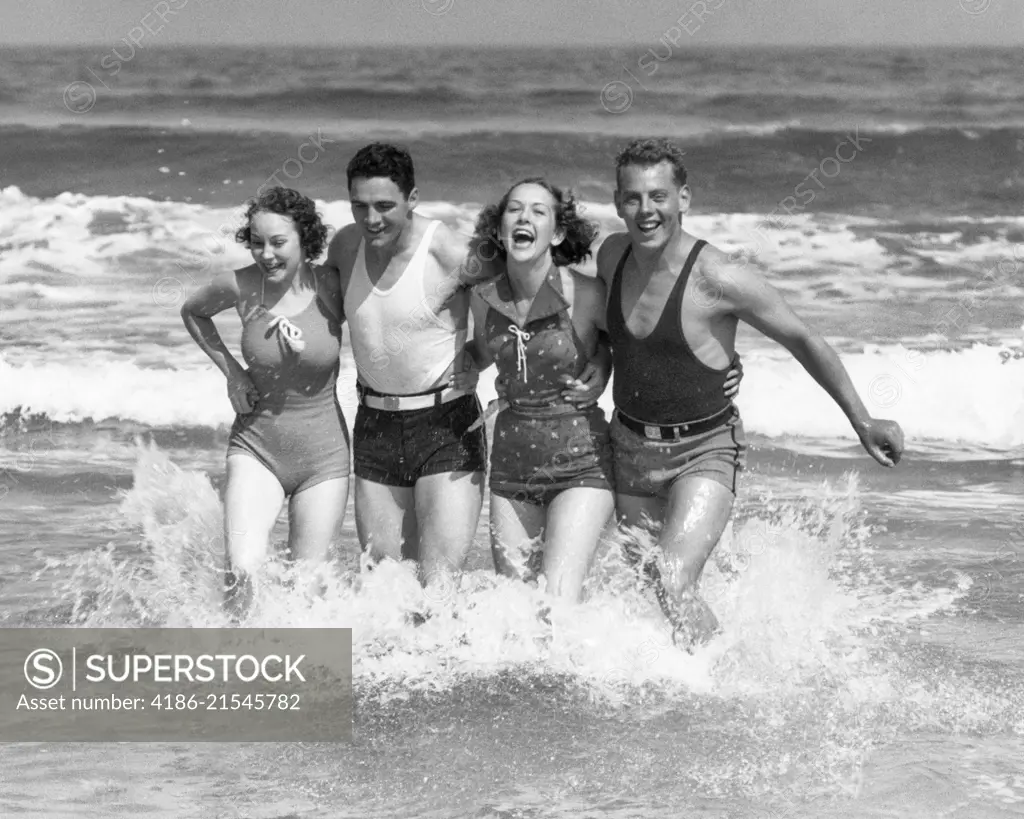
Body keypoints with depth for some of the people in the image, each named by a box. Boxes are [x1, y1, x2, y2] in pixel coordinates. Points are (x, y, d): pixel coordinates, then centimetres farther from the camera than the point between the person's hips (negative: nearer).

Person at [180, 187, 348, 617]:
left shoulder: (331, 287, -12)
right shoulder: (240, 286, -9)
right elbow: (192, 312, 13)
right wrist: (231, 372, 3)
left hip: (323, 455, 0)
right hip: (256, 447, 0)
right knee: (244, 572, -20)